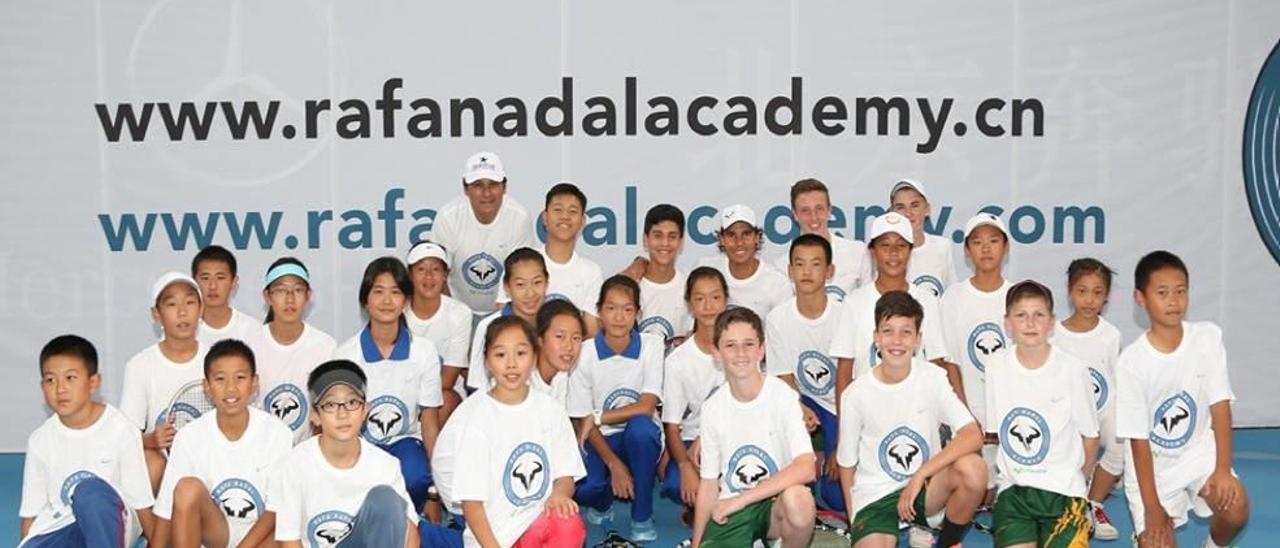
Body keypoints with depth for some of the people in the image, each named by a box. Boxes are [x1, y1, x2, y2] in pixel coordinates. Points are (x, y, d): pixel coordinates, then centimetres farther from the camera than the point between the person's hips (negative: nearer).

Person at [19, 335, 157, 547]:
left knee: (90, 490, -36)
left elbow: (142, 504, -7)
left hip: (111, 524, -3)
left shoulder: (121, 429, -11)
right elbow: (31, 513, 6)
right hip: (59, 528, 3)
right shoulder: (40, 440, -1)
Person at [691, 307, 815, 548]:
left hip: (775, 503, -2)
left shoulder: (782, 395, -11)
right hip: (729, 512, 3)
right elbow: (709, 483, 7)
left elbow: (806, 469, -23)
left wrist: (741, 499, -22)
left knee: (798, 497, -37)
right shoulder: (712, 408, 1)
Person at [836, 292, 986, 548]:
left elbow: (973, 436, -19)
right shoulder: (856, 394, -9)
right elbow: (847, 463, 2)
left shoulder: (932, 378, -7)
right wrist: (855, 522, 0)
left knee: (973, 468, -28)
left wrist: (920, 475, -25)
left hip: (926, 488, 3)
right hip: (874, 497, -2)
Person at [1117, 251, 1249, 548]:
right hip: (1151, 464, -2)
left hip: (1198, 451, 2)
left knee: (1236, 508, -23)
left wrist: (1223, 469, -19)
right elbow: (1139, 439, -16)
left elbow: (1220, 405, -10)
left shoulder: (1208, 337, -12)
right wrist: (1152, 506, -15)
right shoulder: (1131, 362, -20)